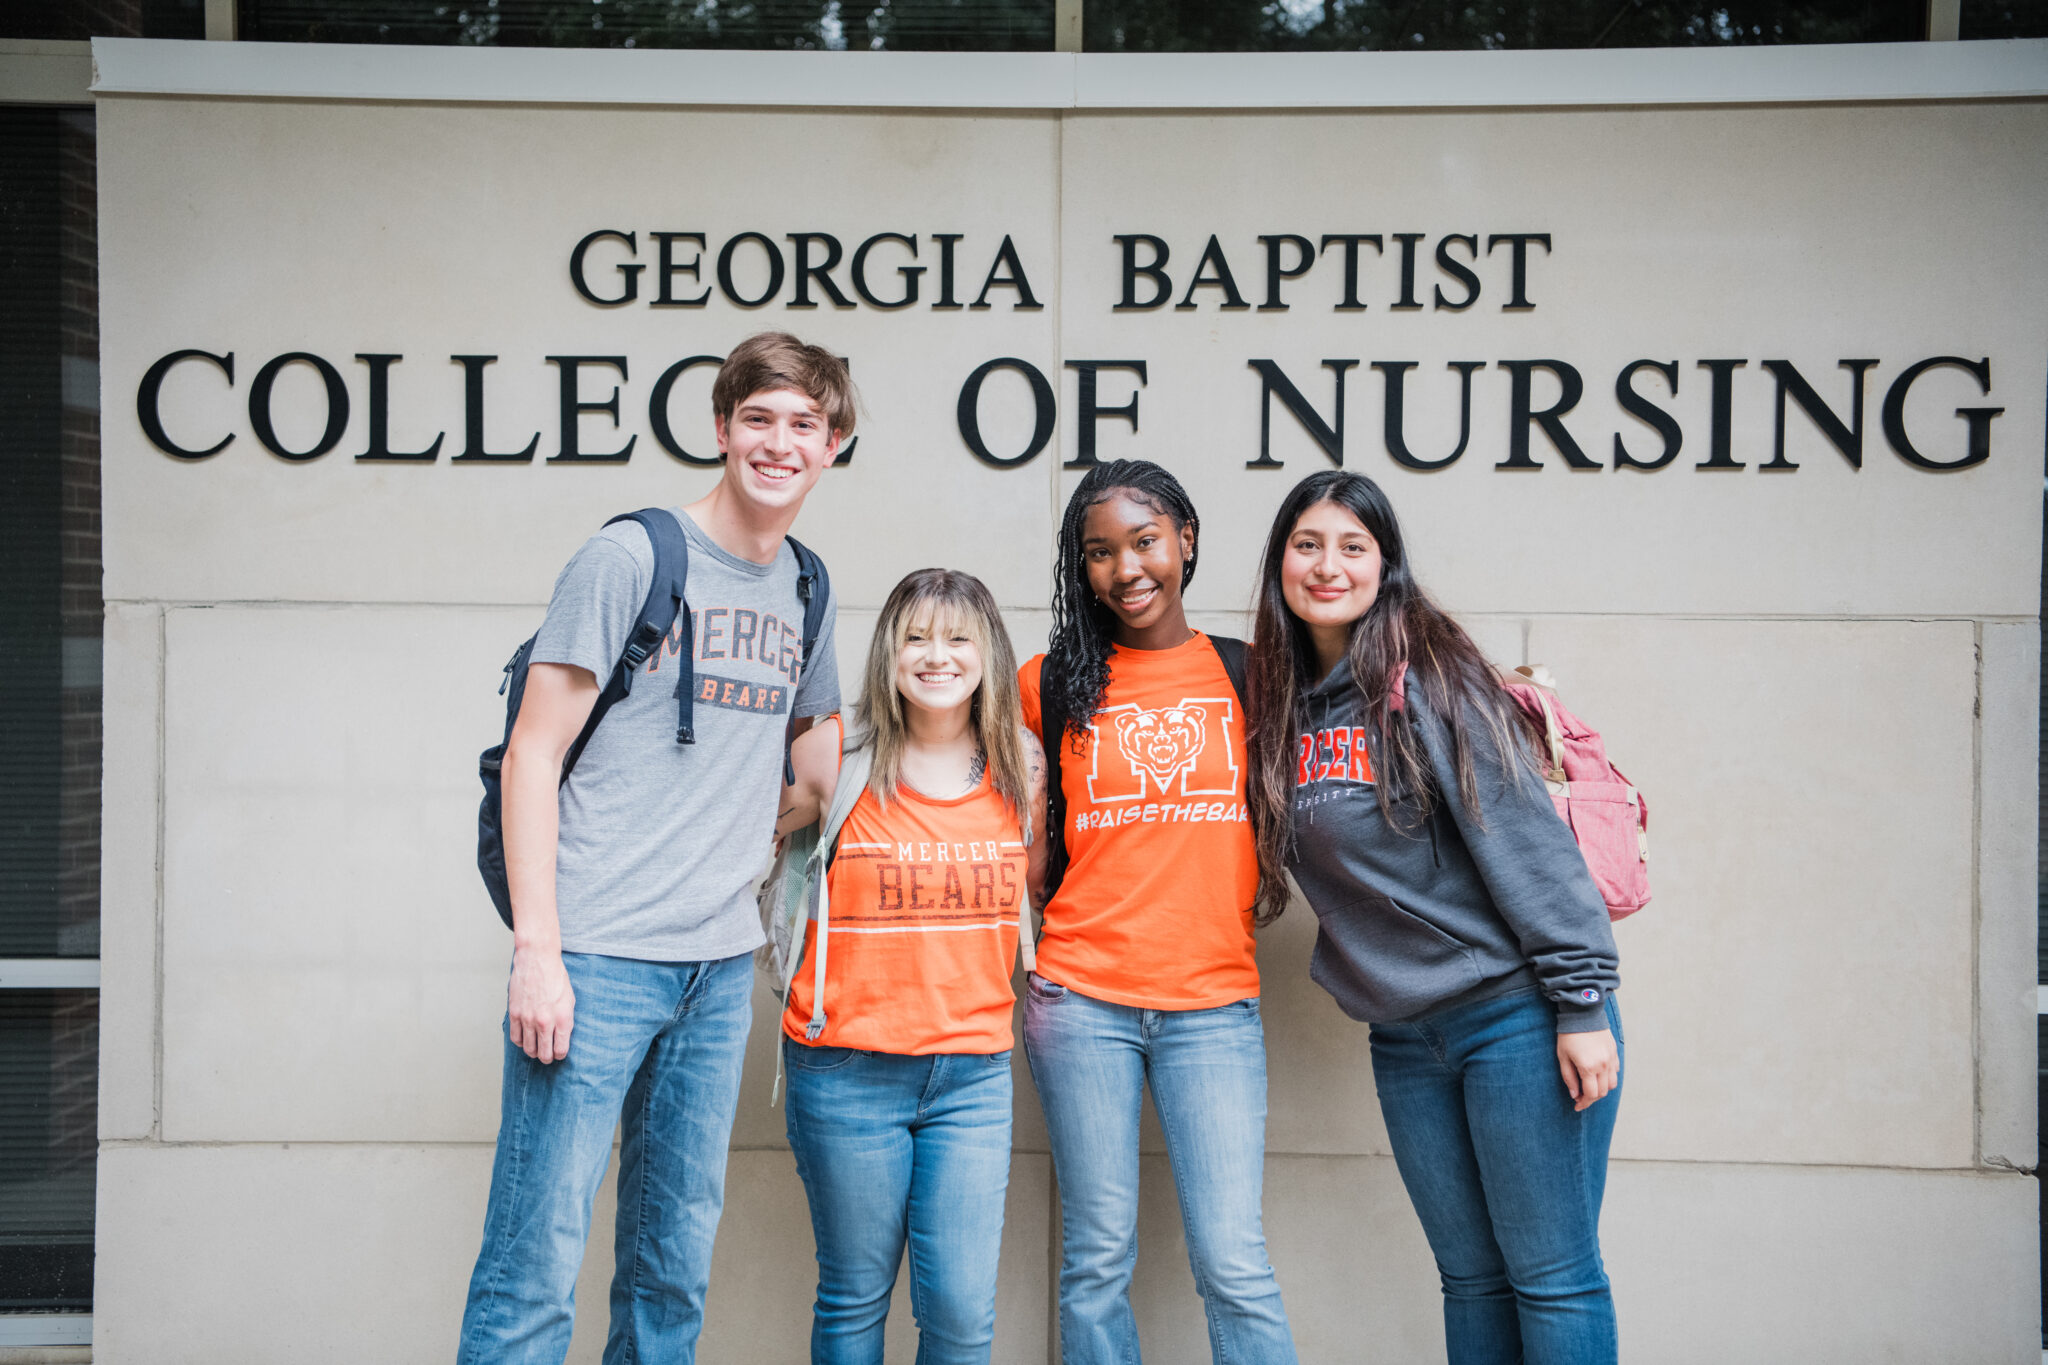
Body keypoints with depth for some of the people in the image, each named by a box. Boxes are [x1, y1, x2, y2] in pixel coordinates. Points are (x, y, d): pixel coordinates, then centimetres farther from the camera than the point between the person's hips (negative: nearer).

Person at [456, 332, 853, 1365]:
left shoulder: (803, 590, 13)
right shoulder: (631, 556, -4)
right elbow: (533, 754, -7)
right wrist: (536, 948, -14)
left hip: (720, 968, 6)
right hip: (597, 958, -6)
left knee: (675, 1267, 11)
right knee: (535, 1262, -6)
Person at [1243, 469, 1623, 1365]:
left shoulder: (1429, 678, -10)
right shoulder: (1280, 702, 9)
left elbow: (1525, 839, -14)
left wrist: (1581, 1003, -17)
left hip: (1514, 1013, -6)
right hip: (1404, 1038, 6)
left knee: (1553, 1279, -1)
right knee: (1471, 1280, 13)